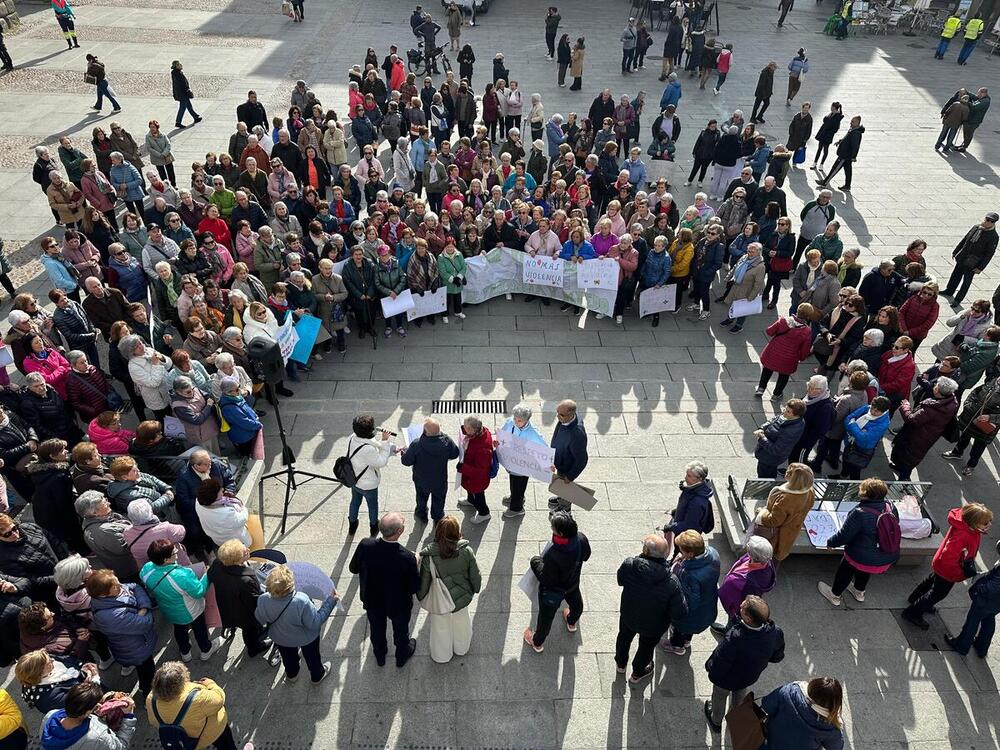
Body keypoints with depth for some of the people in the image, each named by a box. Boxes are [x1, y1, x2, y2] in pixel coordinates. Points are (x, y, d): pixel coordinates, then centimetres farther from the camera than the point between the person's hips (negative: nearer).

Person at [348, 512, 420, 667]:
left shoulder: (365, 546, -31)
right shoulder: (407, 557, -38)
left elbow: (353, 568, -12)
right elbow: (415, 587, -23)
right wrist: (416, 565, -8)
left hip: (372, 601, 3)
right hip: (399, 605, -2)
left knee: (376, 629, 32)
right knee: (401, 630, 30)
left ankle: (380, 656, 59)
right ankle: (402, 656, 57)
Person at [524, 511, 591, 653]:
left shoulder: (553, 556, -46)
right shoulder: (581, 539, -29)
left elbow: (546, 580, -30)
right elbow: (586, 556, -6)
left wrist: (536, 561, -17)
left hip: (553, 591, -5)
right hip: (573, 584, 5)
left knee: (546, 617, 23)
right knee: (576, 604, 37)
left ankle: (537, 642, 50)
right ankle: (572, 623, 70)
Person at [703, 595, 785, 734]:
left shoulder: (733, 640, -48)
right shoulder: (775, 633, -33)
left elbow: (718, 667, -32)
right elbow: (777, 656, -10)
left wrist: (709, 665, -10)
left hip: (726, 680, -4)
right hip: (751, 676, 4)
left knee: (719, 697, 30)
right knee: (740, 695, 38)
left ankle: (716, 722, 59)